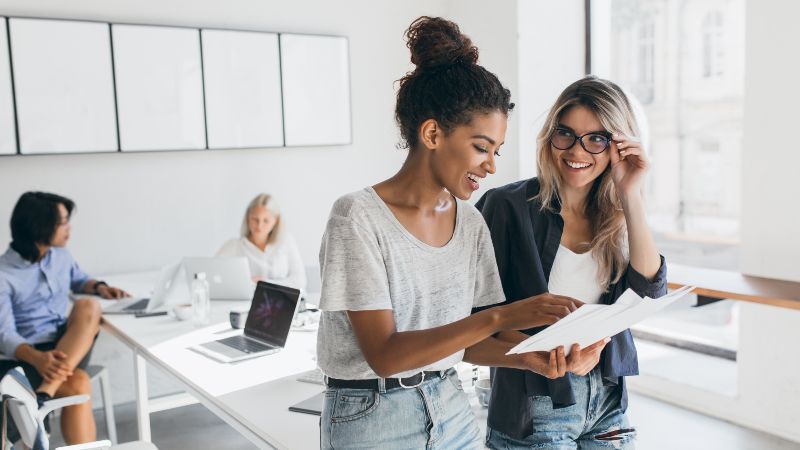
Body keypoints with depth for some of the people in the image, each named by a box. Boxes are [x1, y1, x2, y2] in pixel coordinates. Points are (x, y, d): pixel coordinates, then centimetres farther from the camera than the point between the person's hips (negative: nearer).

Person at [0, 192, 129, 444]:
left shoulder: (60, 255, 8)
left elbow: (78, 280, 31)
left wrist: (99, 287, 6)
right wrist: (37, 358, -36)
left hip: (69, 345, 5)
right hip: (27, 356, -5)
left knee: (87, 307, -28)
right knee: (78, 385, -34)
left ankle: (44, 395, -36)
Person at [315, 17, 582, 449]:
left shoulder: (471, 222, -1)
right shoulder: (358, 217, -19)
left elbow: (461, 335, 4)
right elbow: (384, 354, -23)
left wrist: (526, 356, -14)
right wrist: (500, 317, -29)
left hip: (451, 410, 5)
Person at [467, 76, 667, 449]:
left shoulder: (616, 217, 2)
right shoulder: (508, 206, -13)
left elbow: (651, 291, -11)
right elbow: (481, 318, -11)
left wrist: (631, 197, -15)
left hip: (608, 401, 5)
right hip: (533, 407, -4)